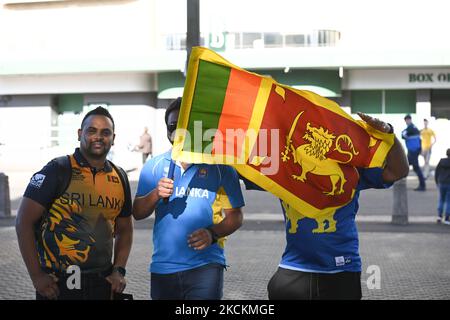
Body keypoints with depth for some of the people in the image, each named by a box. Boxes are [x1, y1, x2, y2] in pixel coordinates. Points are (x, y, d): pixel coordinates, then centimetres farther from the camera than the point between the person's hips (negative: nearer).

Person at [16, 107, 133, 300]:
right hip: (58, 284, -4)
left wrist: (119, 270, 2)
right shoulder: (57, 170, -8)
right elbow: (24, 222, -10)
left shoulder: (119, 178, 7)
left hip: (102, 284, 5)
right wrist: (37, 276, -13)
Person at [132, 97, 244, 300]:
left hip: (205, 265, -3)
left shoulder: (219, 167, 2)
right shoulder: (154, 166, 10)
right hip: (162, 267, 3)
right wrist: (156, 194, -15)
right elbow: (137, 213, 5)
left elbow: (235, 215, 2)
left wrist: (213, 233, -16)